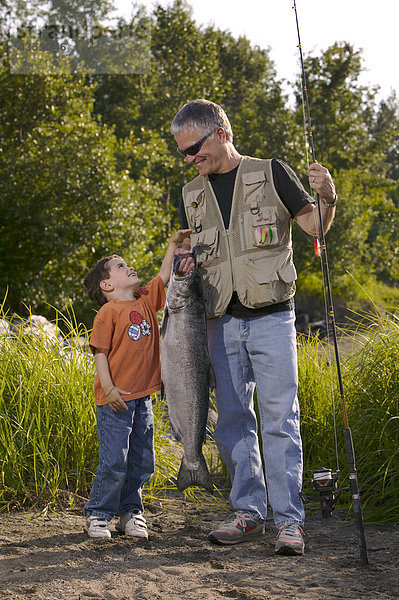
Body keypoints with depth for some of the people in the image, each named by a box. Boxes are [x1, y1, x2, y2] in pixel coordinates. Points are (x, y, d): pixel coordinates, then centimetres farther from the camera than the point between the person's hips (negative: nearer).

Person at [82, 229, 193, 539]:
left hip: (142, 398, 7)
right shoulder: (108, 312, -8)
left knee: (142, 462, 10)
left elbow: (163, 278, 21)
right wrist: (108, 387, -18)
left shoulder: (145, 301, 11)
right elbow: (100, 351, -11)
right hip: (116, 400, -7)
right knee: (114, 462, -6)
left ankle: (130, 511, 22)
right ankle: (97, 514, 8)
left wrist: (174, 244, 14)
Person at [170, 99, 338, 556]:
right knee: (232, 419, 5)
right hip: (222, 323, 4)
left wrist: (327, 198, -18)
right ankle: (248, 513, 15)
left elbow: (315, 226, 2)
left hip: (271, 317, -4)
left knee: (280, 418, -7)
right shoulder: (192, 196, 14)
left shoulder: (270, 174, 2)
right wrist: (184, 260, -2)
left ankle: (289, 520, -5)